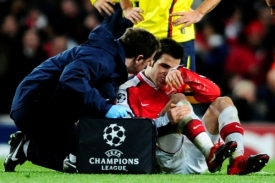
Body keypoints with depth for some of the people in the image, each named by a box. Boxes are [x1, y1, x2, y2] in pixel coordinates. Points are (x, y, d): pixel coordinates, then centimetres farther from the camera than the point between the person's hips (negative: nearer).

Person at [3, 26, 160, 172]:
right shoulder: (101, 57, -19)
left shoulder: (114, 60, 12)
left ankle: (27, 148, 13)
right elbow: (70, 79, -37)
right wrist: (105, 107, -35)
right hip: (33, 107, -10)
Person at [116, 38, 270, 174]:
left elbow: (214, 92, 9)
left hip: (193, 160, 7)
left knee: (223, 102, 4)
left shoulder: (175, 84, 20)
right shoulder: (130, 90, 1)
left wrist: (183, 74, -7)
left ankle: (238, 161, -23)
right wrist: (167, 120, -31)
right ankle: (211, 153, -45)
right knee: (179, 99, -21)